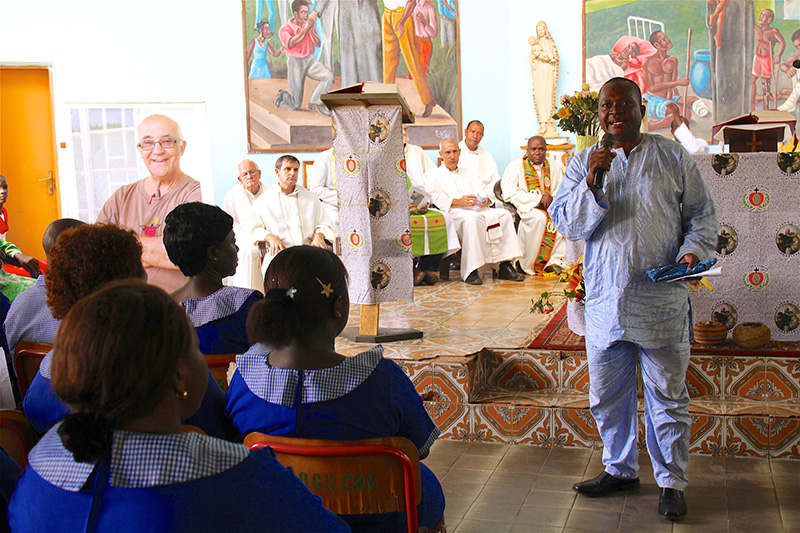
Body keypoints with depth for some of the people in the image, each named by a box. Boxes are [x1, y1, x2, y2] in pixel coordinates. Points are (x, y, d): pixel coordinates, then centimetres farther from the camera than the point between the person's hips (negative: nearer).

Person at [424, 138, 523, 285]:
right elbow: (433, 198, -3)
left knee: (504, 214, -20)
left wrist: (485, 200, -6)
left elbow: (483, 192, 20)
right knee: (472, 217, -38)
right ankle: (470, 271, -40)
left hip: (478, 210, 5)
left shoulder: (469, 173, 33)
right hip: (452, 213, -5)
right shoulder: (432, 174, 16)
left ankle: (505, 266, -24)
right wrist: (457, 201, -18)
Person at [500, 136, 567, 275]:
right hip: (524, 207, -5)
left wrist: (552, 197, -16)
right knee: (539, 217, -36)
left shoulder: (555, 166, 13)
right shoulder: (515, 166, -2)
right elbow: (509, 193, -14)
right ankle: (528, 264, -26)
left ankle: (556, 260, -23)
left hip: (549, 206, 5)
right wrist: (539, 198, -19)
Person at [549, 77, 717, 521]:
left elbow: (702, 216, 7)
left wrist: (692, 252, -11)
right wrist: (591, 182, -16)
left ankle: (671, 482, 19)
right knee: (607, 395, 13)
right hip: (605, 300, 2)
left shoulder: (672, 157, 5)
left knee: (667, 395, 4)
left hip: (661, 302, -2)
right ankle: (619, 468, 32)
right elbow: (566, 225, -2)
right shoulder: (584, 162, 8)